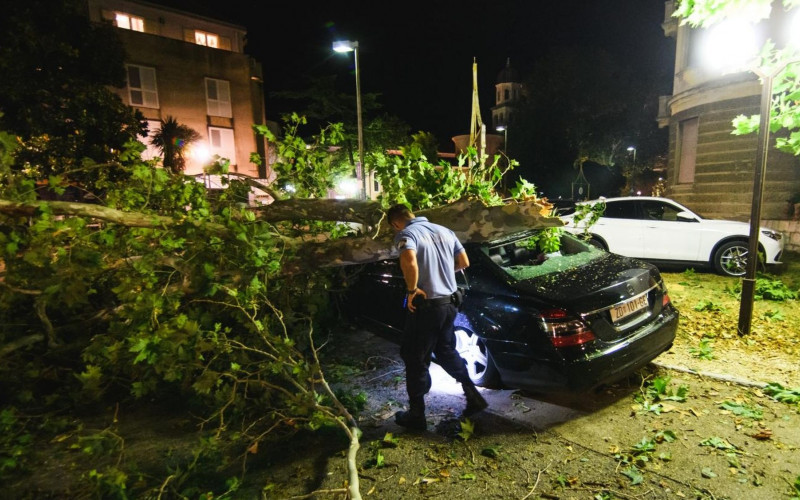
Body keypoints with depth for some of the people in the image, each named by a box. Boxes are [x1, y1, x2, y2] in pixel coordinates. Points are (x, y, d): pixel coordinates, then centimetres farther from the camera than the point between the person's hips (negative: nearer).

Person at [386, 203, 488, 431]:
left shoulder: (406, 234, -12)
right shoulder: (444, 230, 10)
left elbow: (409, 261, -34)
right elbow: (464, 262, 12)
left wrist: (412, 289, -20)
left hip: (425, 305, -7)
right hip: (449, 302, 7)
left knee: (415, 360, 8)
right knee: (446, 351, 26)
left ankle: (416, 415, 20)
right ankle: (473, 396, 28)